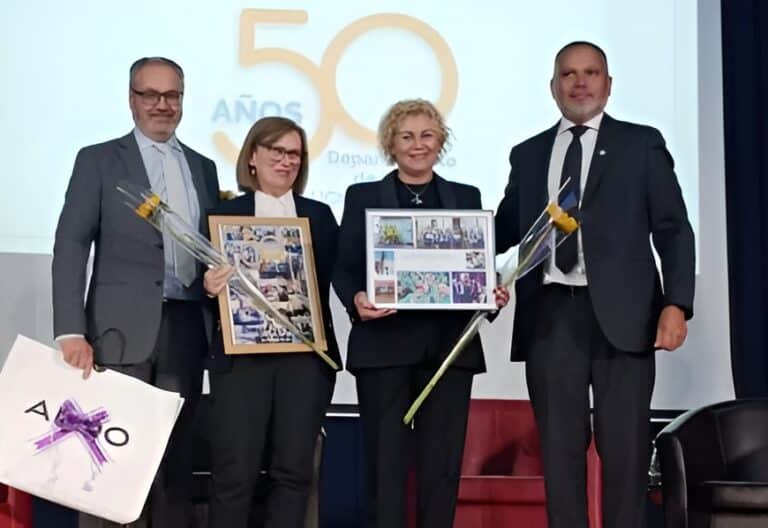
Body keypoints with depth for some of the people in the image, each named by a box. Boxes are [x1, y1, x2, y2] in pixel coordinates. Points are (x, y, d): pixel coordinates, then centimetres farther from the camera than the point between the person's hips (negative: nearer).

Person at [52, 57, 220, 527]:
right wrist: (71, 332, -14)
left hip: (186, 330, 4)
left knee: (176, 459, 6)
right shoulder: (98, 160, 4)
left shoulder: (203, 167, 17)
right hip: (122, 329, -4)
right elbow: (71, 247, -4)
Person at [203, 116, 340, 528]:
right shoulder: (225, 214, 7)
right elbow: (210, 284, 4)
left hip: (306, 355, 2)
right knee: (235, 472, -4)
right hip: (242, 355, -2)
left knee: (293, 470, 3)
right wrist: (210, 288, -17)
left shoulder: (320, 216, 14)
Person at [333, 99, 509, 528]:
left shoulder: (466, 197, 15)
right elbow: (344, 268, 3)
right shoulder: (363, 197, 9)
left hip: (450, 346, 2)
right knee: (386, 459, -2)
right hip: (384, 344, -2)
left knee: (443, 459, 2)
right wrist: (356, 299, -17)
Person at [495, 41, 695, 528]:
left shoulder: (641, 144, 8)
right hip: (550, 314, 3)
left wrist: (676, 304, -9)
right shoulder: (528, 155, 17)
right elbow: (506, 230, 15)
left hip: (620, 313, -2)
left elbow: (673, 230, 3)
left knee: (624, 444, 0)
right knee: (560, 444, 5)